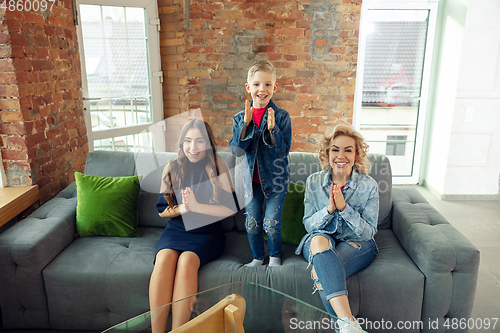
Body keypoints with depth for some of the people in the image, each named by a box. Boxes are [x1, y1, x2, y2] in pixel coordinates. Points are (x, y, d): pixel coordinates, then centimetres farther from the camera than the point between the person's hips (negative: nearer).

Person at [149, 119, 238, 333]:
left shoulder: (218, 166, -1)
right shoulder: (172, 168, 5)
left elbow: (231, 209, -5)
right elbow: (162, 210, 7)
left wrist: (197, 206, -18)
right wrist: (183, 208, -14)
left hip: (208, 232, -2)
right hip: (176, 229, 2)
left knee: (187, 260, -32)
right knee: (164, 258, -30)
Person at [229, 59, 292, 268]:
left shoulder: (281, 116, -9)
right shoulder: (240, 118, -2)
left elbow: (284, 150, -15)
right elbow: (236, 151, -11)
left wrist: (272, 129, -29)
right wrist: (245, 124, -22)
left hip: (276, 178, -2)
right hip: (252, 178, 3)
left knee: (271, 223, 1)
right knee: (251, 223, 9)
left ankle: (275, 255, 28)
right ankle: (257, 257, 33)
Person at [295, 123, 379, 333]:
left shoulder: (369, 186, -6)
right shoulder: (313, 182, -1)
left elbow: (368, 232, -7)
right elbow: (309, 225, 0)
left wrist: (344, 207, -23)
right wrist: (329, 210, -20)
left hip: (356, 244, -2)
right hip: (320, 241, 2)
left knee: (319, 272, -34)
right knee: (319, 240, -38)